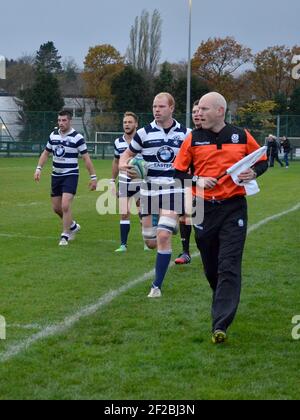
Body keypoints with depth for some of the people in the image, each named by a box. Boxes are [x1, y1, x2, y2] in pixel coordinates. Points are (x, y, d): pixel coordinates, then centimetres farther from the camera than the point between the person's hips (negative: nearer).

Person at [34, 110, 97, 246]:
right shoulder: (53, 135, 6)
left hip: (70, 175, -6)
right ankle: (73, 226, 36)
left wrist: (93, 177, -10)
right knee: (56, 208, 11)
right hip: (56, 175, 6)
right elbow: (46, 153, 17)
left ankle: (65, 236, -4)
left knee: (65, 206, -17)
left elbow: (86, 158, -8)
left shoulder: (77, 138, -10)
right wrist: (39, 168, 6)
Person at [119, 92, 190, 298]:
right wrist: (124, 166, -12)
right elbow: (127, 154, 10)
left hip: (173, 190, -2)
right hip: (149, 190, 2)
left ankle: (157, 286, -5)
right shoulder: (144, 133, 0)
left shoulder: (185, 134, 1)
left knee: (163, 236, -16)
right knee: (151, 242, 7)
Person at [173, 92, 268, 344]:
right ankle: (224, 306, 38)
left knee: (229, 267, -11)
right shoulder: (193, 139, 3)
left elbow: (262, 161, 11)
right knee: (211, 267, 11)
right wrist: (197, 180, -11)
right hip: (204, 208, 2)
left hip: (233, 209, -2)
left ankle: (220, 325, -14)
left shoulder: (241, 136, 1)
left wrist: (253, 173, -10)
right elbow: (179, 172, 7)